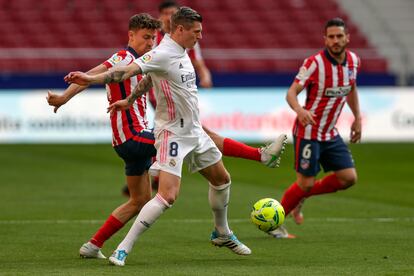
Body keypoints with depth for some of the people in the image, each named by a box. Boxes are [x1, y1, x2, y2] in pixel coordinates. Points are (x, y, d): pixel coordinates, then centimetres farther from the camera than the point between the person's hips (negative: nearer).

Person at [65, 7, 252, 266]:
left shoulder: (182, 52, 7)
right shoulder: (162, 54, -21)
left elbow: (150, 78, 19)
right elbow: (130, 70, -34)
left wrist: (129, 100, 27)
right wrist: (92, 79, -47)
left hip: (195, 132, 9)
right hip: (172, 134, -9)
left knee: (222, 179, 22)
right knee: (167, 196, -20)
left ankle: (222, 234, 45)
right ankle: (123, 249, -16)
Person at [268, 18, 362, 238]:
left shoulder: (354, 61, 1)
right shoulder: (315, 63, -19)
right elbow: (291, 92, -23)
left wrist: (357, 118, 18)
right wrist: (299, 110, -43)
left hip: (331, 134, 7)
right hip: (308, 132, -7)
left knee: (348, 178, 0)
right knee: (306, 183, -6)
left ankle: (301, 197, 20)